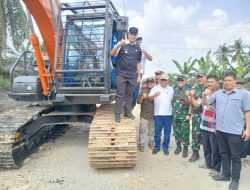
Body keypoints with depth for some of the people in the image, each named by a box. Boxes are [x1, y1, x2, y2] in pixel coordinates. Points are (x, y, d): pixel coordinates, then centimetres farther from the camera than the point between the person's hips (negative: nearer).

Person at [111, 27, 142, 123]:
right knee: (120, 94, -2)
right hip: (121, 74, -4)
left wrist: (139, 76, 12)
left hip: (132, 76, 4)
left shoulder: (138, 48, 11)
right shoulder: (122, 45, -2)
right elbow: (112, 54, -18)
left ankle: (128, 112, 22)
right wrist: (119, 45, -36)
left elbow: (138, 63, 16)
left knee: (129, 94, 10)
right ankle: (117, 113, 7)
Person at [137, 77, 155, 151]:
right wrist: (142, 97, -22)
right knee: (143, 130, -1)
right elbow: (138, 101, -5)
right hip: (144, 115, -3)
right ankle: (141, 144, 10)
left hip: (153, 115, 3)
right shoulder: (143, 91, 0)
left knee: (152, 130, 15)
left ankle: (151, 143, 30)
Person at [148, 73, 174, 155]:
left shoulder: (171, 89, 11)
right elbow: (149, 98, -5)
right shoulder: (155, 88, 2)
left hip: (168, 114, 2)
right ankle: (157, 146, 21)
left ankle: (165, 147, 21)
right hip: (158, 114, -2)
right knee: (157, 132, 6)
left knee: (167, 132, 8)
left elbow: (173, 100, 17)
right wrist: (154, 95, -24)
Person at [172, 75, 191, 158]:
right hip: (175, 115, 5)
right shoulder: (175, 90, 10)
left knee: (185, 133, 1)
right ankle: (178, 147, 27)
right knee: (176, 131, 12)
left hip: (184, 116, -5)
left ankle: (185, 149, 14)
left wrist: (189, 114, -15)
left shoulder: (188, 91, -7)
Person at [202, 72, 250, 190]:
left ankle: (235, 179, 23)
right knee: (224, 154, 17)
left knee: (235, 156, 7)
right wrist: (204, 95, -16)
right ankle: (225, 174, 32)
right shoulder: (218, 93, 8)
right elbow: (206, 102, 5)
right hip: (220, 130, 4)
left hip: (235, 131, -4)